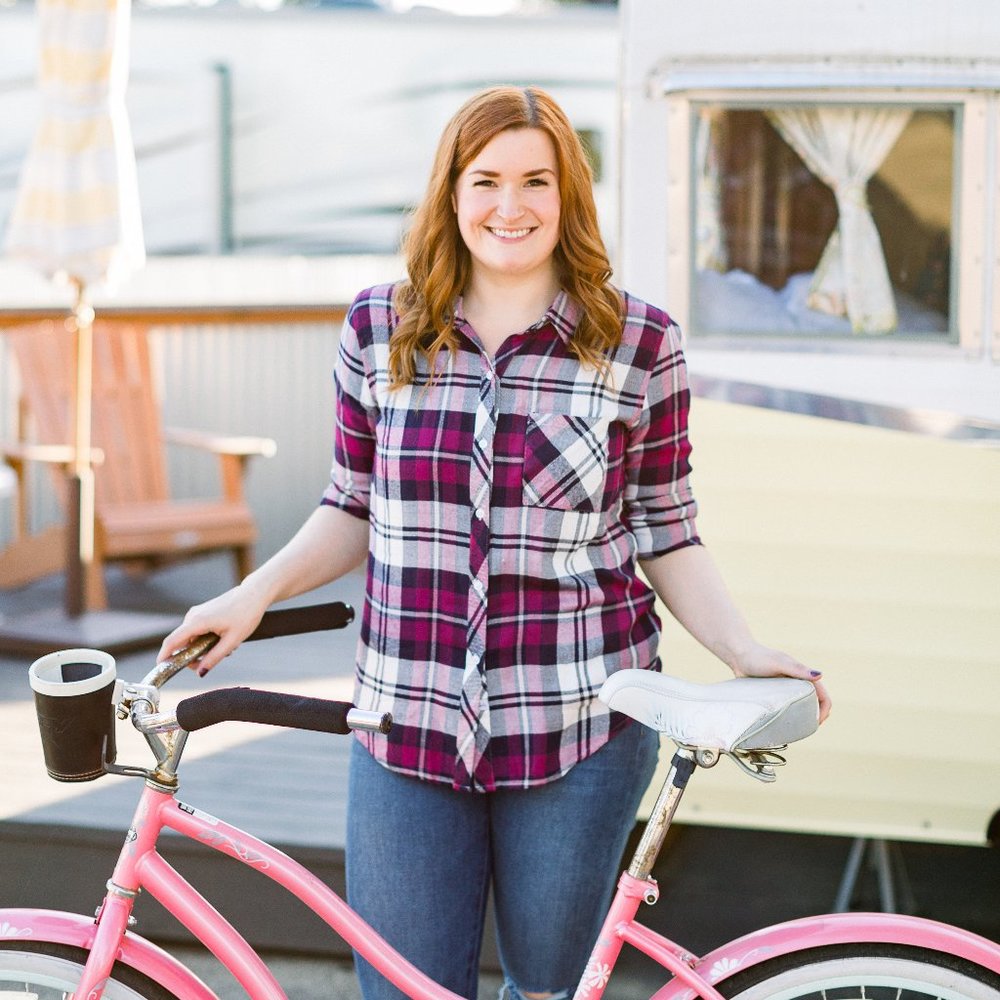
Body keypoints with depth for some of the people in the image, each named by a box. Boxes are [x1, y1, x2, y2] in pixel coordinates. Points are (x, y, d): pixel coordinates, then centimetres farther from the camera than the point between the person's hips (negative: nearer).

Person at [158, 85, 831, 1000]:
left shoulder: (639, 344, -3)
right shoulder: (379, 330, 3)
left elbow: (667, 537, 2)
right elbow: (355, 509, 12)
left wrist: (748, 656, -11)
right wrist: (255, 593, -1)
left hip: (577, 729, -1)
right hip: (409, 721, 2)